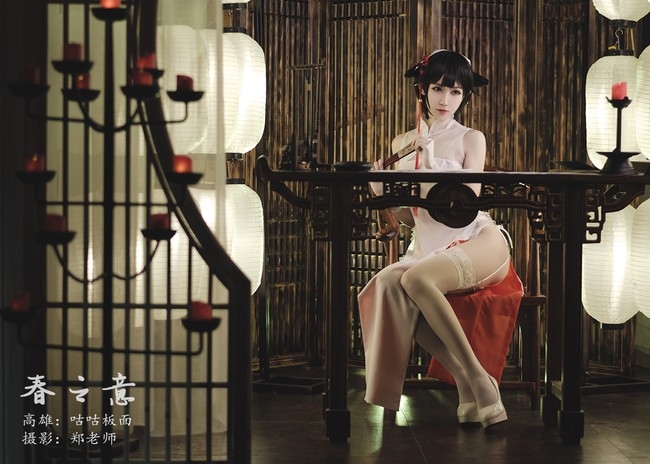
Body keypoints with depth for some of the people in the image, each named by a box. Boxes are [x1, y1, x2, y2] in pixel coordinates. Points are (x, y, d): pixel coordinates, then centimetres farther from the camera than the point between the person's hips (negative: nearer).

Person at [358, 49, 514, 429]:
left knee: (416, 278, -34)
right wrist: (383, 194, -3)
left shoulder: (470, 139, 6)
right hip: (428, 246, 4)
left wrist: (431, 162, -13)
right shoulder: (402, 144, 16)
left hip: (476, 241, -4)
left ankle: (477, 380, -29)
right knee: (387, 283, -30)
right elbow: (408, 217, 15)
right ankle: (469, 381, -27)